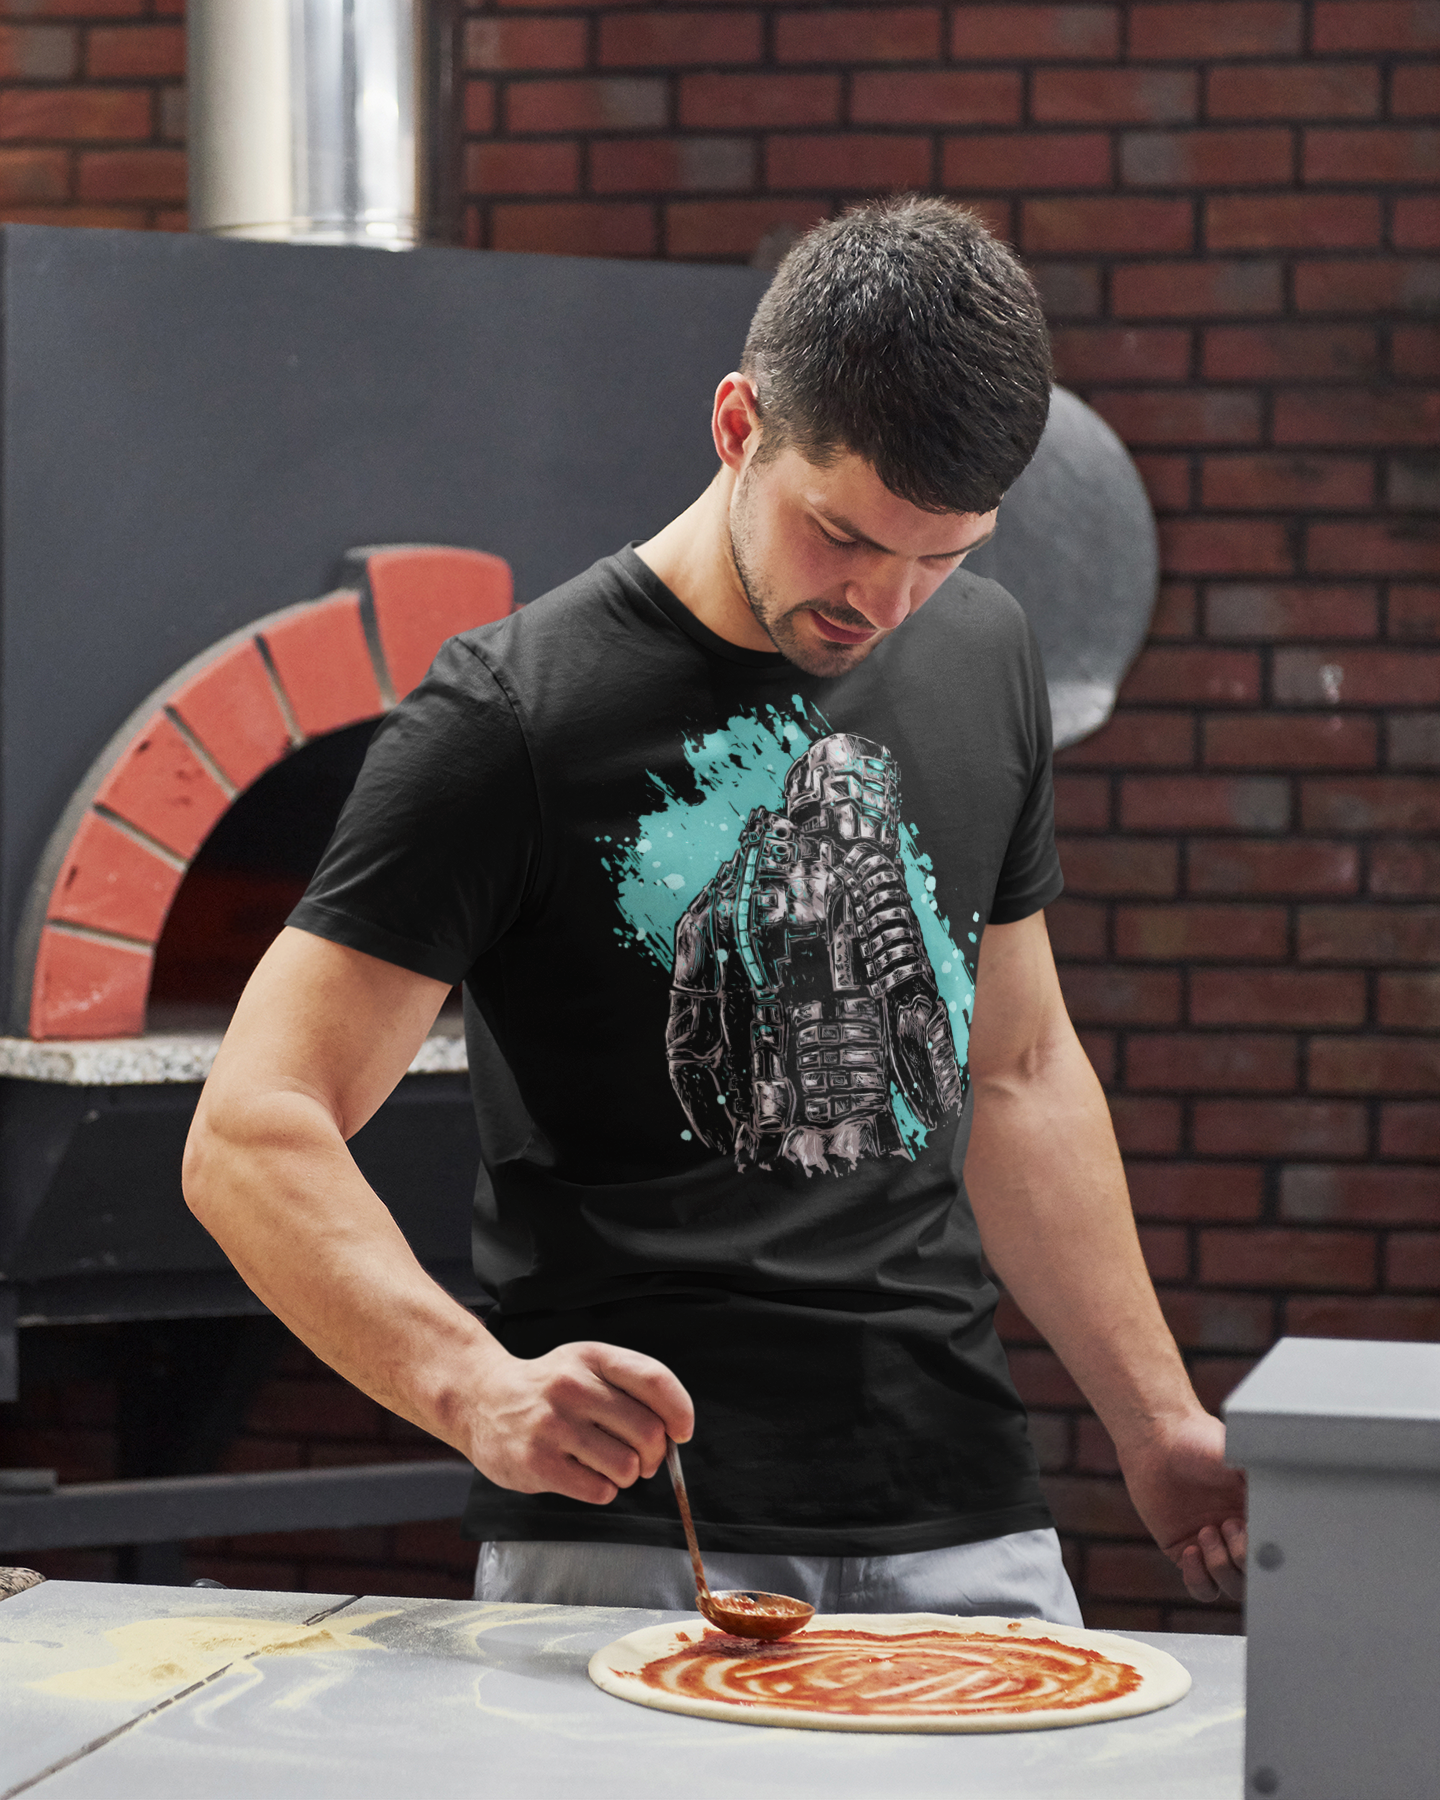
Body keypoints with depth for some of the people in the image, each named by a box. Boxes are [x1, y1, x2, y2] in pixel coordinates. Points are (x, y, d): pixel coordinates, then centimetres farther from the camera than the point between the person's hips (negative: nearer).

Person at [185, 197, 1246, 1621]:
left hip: (967, 1528, 5)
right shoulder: (512, 717, -10)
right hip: (630, 1542, -5)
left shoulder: (981, 658, 9)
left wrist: (1158, 1426, 16)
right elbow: (250, 1136, -15)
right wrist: (477, 1386, -32)